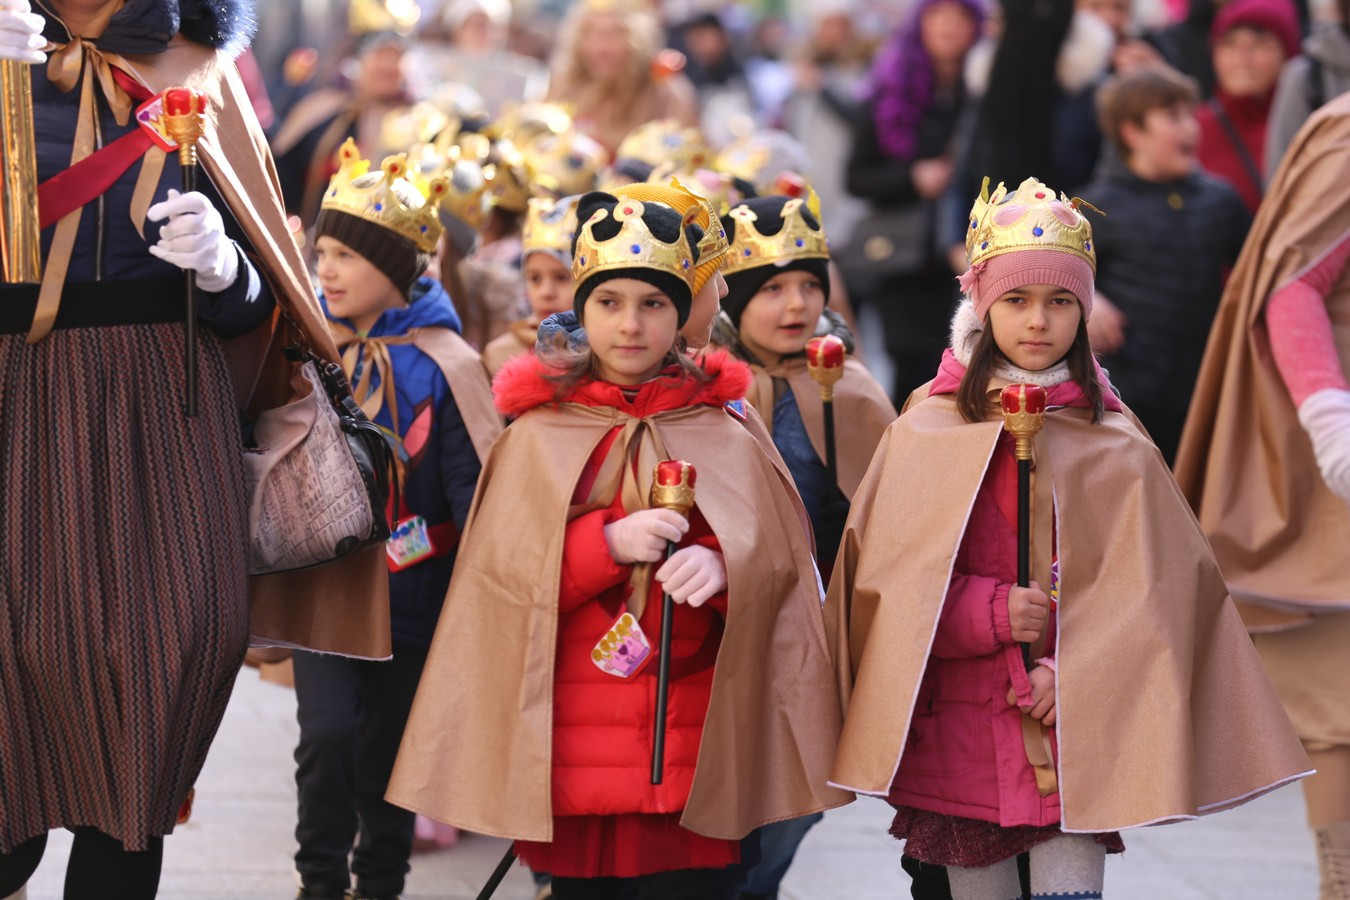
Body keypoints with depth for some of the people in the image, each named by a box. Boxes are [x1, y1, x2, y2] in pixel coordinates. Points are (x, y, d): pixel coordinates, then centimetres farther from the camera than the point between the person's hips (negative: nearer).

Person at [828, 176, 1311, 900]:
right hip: (959, 728, 1)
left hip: (1077, 729, -1)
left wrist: (1066, 675, -13)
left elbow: (1143, 589, -1)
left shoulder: (1116, 446, 2)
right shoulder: (925, 432, 3)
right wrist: (989, 613, -14)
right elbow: (883, 573, -1)